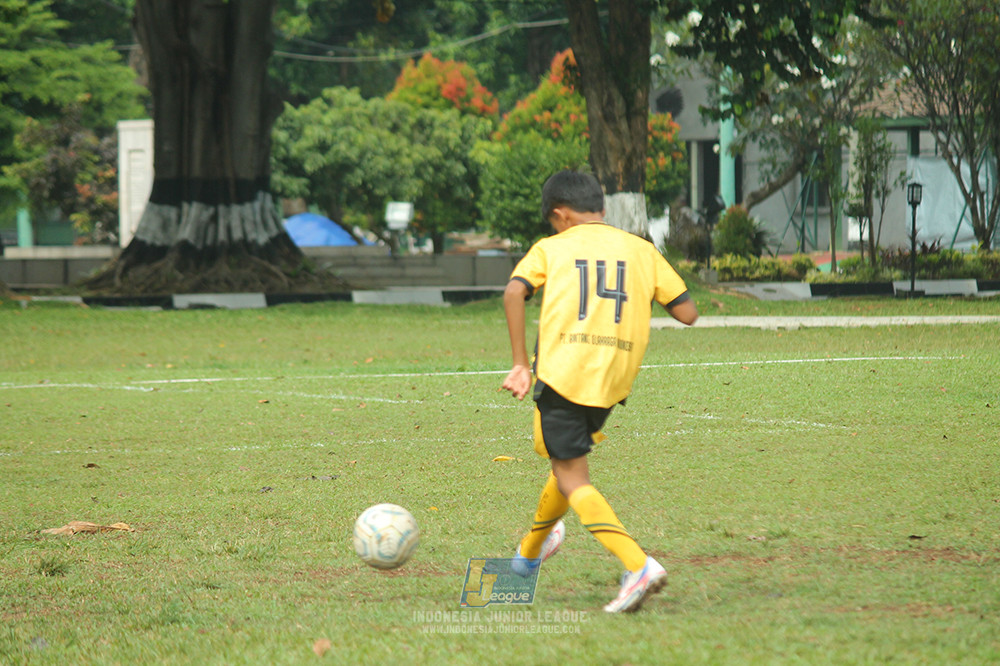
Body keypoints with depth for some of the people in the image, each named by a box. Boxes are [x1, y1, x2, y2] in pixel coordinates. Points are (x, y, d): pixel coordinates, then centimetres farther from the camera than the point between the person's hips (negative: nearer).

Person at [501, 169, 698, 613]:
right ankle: (530, 552, 47)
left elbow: (514, 292, -12)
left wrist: (521, 363, -9)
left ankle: (637, 566, -23)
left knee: (573, 481, -3)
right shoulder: (641, 250, 13)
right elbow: (687, 313, 8)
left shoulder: (551, 248, 7)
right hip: (614, 382, 4)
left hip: (561, 374, -4)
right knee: (569, 465, 26)